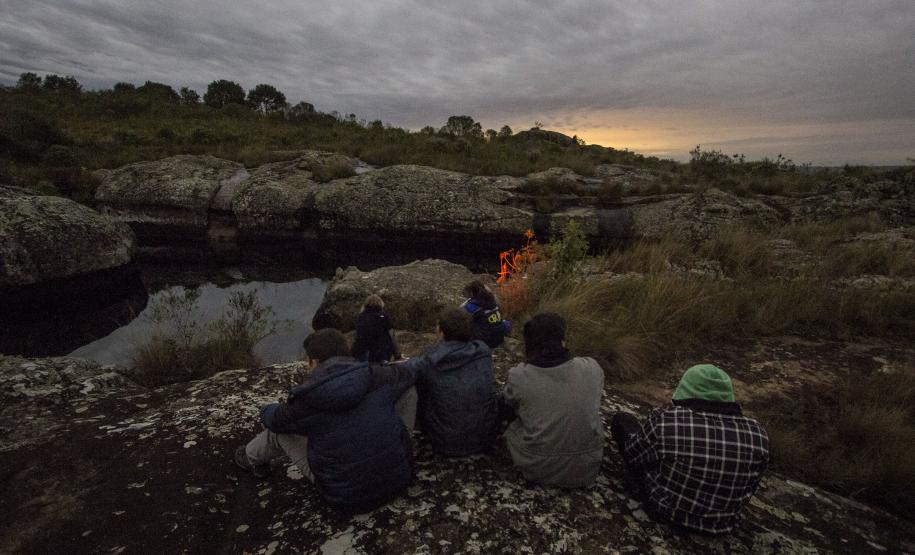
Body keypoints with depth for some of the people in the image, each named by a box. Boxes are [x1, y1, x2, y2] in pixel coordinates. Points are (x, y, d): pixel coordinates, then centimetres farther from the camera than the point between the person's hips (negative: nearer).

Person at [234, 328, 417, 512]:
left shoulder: (307, 402, -18)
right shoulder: (376, 378, -14)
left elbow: (273, 419, 6)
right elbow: (405, 376, 10)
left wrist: (267, 410, 29)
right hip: (397, 477, 2)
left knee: (279, 430, 14)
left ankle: (253, 457, 48)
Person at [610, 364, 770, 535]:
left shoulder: (665, 421, -29)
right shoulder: (757, 435, -19)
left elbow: (633, 455, -11)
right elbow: (748, 488, -3)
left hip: (664, 508, -3)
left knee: (622, 419, 12)